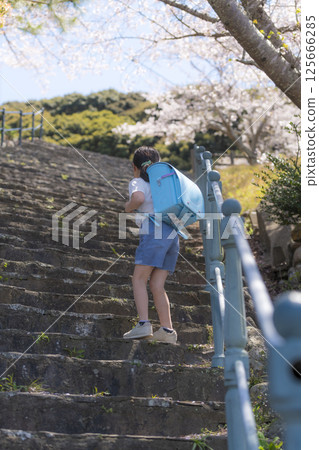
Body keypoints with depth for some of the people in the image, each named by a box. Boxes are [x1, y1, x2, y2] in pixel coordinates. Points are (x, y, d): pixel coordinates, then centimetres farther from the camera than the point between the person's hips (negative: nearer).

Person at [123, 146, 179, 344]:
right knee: (157, 285, 6)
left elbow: (138, 197, -17)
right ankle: (167, 330, -1)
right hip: (173, 234, 7)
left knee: (139, 280, -4)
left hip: (154, 231, -7)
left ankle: (144, 324, -18)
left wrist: (129, 206, 2)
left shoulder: (137, 182, 6)